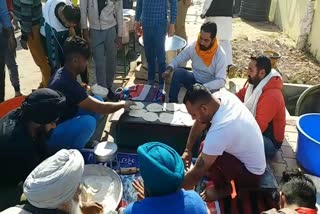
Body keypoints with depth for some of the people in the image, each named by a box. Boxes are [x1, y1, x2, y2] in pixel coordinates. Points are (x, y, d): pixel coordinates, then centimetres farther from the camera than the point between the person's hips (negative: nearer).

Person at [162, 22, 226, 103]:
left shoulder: (220, 54, -21)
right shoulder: (194, 46, -11)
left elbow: (221, 81, -27)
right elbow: (177, 59, -2)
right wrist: (169, 69, -24)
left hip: (209, 86, -3)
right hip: (194, 79, 4)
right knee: (178, 72, -23)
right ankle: (172, 103, -11)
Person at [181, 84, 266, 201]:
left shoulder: (219, 131, -37)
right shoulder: (222, 95, -16)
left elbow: (198, 172, -27)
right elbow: (199, 124, 2)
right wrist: (187, 150, -1)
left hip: (250, 174, -8)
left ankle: (223, 188, 2)